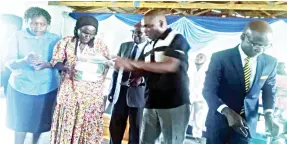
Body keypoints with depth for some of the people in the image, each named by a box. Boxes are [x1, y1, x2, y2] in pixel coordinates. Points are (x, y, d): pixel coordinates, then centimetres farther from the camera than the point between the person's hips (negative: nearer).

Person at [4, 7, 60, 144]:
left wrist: (47, 64, -24)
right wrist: (25, 60, -29)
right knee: (20, 121, 8)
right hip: (21, 87, -1)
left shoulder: (55, 39, -2)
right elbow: (8, 62, -9)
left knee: (40, 120, 14)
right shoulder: (18, 37, -5)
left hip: (46, 88, 1)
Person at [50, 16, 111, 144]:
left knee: (90, 128, 4)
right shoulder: (66, 42, 1)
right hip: (70, 92, -1)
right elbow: (55, 62, 0)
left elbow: (107, 64, 10)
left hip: (92, 94, 1)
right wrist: (67, 68, -19)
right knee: (67, 127, 2)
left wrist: (101, 67, -10)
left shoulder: (100, 44, 3)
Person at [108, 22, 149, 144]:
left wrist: (142, 79, -28)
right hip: (121, 91, 5)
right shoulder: (124, 46, 11)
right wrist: (112, 90, 10)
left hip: (138, 94, -4)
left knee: (136, 128, 7)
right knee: (115, 126, 12)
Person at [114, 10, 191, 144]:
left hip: (174, 103, -6)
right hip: (152, 103, 7)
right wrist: (127, 66, 2)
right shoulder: (151, 46, 16)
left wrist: (133, 63, -20)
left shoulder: (177, 39, -5)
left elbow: (170, 66, -20)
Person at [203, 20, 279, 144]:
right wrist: (228, 112, -32)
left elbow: (269, 91, 9)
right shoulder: (220, 58, -16)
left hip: (247, 122, 3)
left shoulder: (270, 63, -5)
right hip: (219, 119, -2)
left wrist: (268, 115, -9)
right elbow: (208, 91, -17)